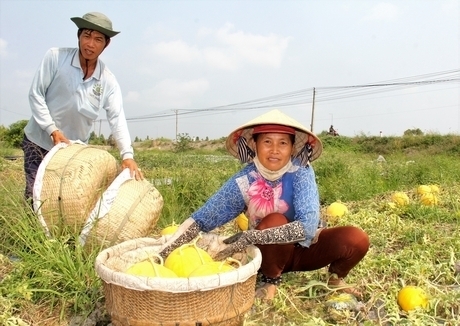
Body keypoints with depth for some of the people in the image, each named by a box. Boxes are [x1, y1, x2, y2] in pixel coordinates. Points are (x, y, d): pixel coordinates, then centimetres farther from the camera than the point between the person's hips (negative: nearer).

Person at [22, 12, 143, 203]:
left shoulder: (108, 81, -9)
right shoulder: (55, 57, -13)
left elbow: (117, 119, -17)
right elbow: (35, 94, -11)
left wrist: (127, 155, -31)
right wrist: (53, 130, -20)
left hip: (76, 148, 2)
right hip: (39, 141, -2)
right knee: (36, 195, -6)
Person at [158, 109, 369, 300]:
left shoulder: (301, 172, -24)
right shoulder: (244, 181, -21)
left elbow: (308, 225, -35)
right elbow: (200, 219, -22)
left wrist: (251, 237, -42)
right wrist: (162, 254, -35)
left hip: (306, 247, 1)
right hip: (272, 254, 0)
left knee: (357, 239, -25)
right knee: (274, 221, -33)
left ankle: (335, 276, 7)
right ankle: (270, 281, -6)